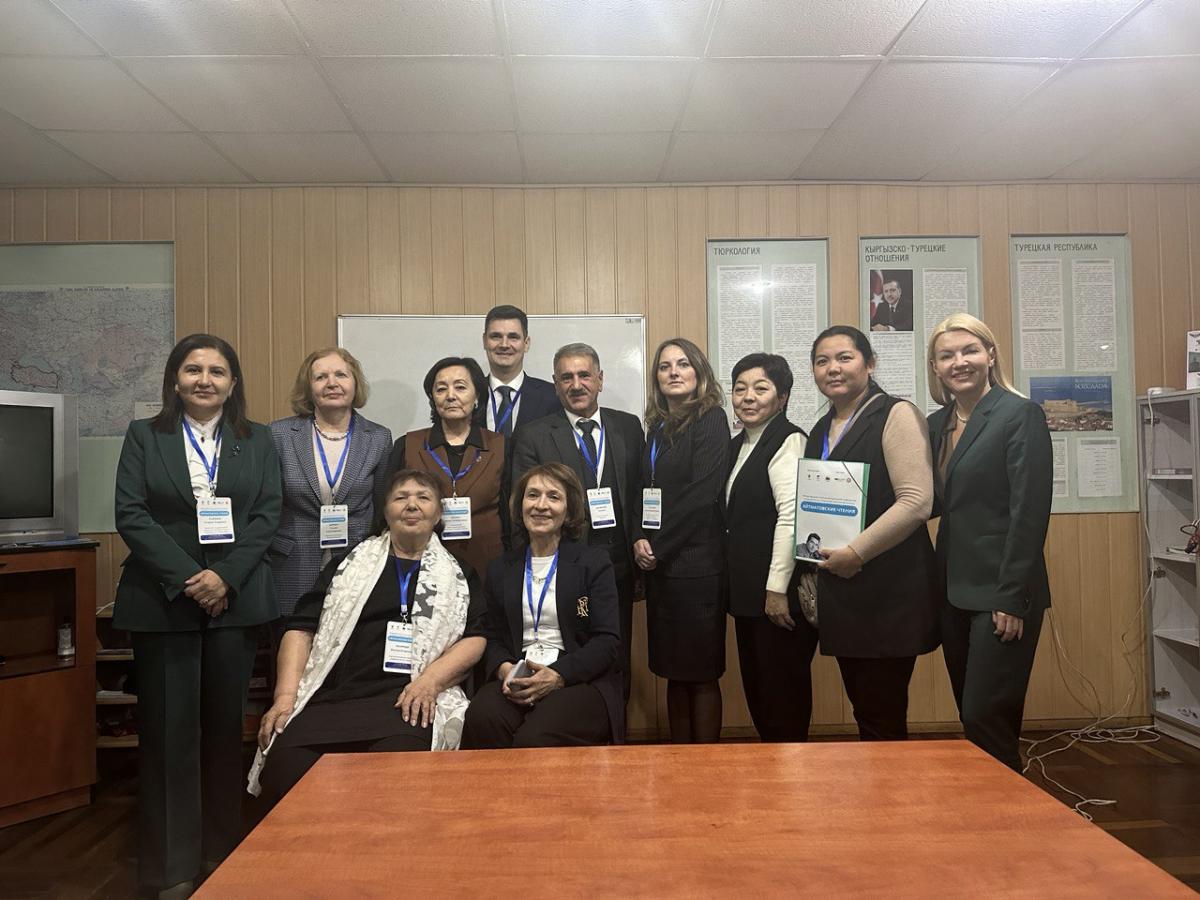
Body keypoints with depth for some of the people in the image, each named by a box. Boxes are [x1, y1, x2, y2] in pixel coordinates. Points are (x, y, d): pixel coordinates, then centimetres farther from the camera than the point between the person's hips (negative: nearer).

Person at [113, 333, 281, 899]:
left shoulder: (257, 440, 8)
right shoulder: (144, 436, 6)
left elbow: (267, 514, 1)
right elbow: (130, 514, -4)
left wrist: (225, 576, -12)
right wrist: (187, 577, -13)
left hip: (235, 598, 1)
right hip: (162, 600, -1)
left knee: (225, 726, 8)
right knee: (168, 731, 3)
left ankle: (222, 852, 21)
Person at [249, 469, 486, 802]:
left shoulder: (457, 573, 19)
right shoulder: (351, 562, 21)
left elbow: (475, 638, 7)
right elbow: (302, 628, 14)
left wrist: (429, 680, -11)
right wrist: (286, 695, -1)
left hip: (408, 701, -1)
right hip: (330, 698, 2)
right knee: (282, 771, -27)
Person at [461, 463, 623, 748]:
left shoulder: (595, 562, 7)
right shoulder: (501, 569, 18)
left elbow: (607, 639, -1)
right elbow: (494, 638, 16)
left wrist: (558, 676, -16)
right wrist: (504, 669, -8)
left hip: (580, 680, -2)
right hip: (517, 680, 3)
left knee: (535, 739, -32)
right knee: (480, 721, -30)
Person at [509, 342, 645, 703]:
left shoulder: (629, 427, 7)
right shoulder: (533, 437, -2)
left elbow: (642, 493, 9)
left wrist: (639, 545, 1)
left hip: (618, 566, 3)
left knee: (617, 664, 14)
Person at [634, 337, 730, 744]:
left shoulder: (711, 421, -6)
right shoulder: (657, 427, 15)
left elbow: (702, 496, -14)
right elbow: (646, 491, 14)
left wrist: (658, 547, -11)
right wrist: (640, 540, -3)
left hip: (695, 565, -7)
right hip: (659, 565, 7)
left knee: (701, 672, 2)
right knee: (674, 671, 13)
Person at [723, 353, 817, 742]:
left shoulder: (787, 440, -11)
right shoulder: (739, 446, 15)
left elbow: (791, 516, -19)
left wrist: (777, 589, -21)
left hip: (780, 592, -9)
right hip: (747, 592, 9)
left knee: (783, 692, 3)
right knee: (756, 688, 16)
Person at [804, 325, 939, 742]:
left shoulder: (896, 414, -7)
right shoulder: (821, 430, 15)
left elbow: (917, 500, -17)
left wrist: (856, 552, -16)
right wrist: (811, 576, 12)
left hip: (889, 593, -7)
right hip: (840, 593, 7)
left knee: (884, 721, -1)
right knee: (863, 712, 13)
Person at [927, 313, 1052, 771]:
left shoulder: (1021, 415, -8)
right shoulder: (936, 424, 12)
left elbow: (1030, 513, -14)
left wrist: (1012, 599, -16)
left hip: (1001, 593, -7)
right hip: (955, 591, 7)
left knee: (985, 718, -5)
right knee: (972, 717, 14)